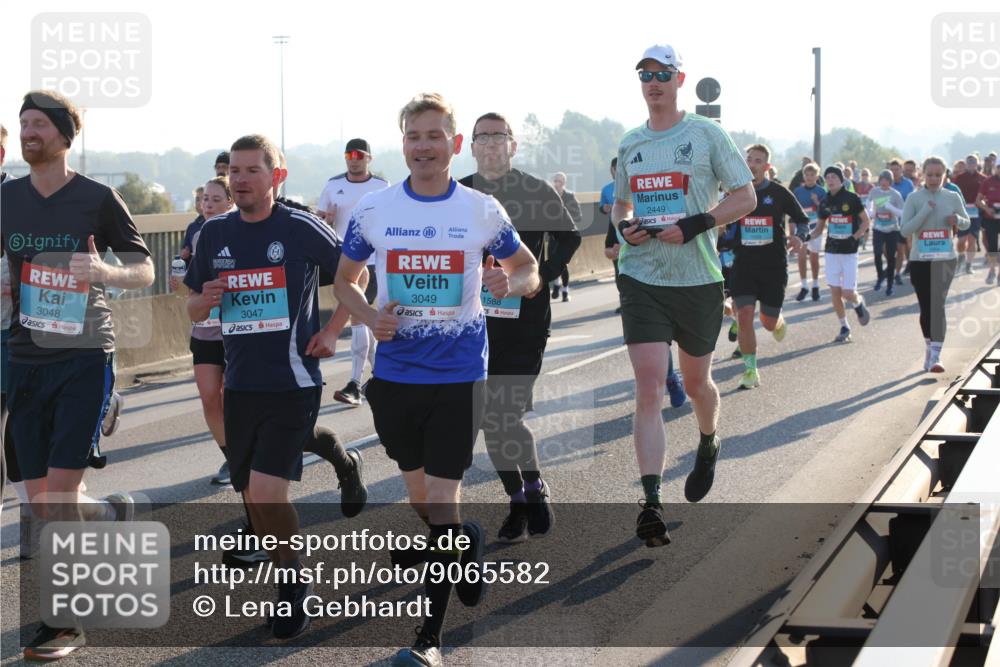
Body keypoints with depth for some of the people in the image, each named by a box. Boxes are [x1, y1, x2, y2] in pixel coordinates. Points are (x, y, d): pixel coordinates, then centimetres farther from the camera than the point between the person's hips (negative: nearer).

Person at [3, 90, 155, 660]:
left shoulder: (98, 199, -5)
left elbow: (145, 271, -1)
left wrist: (103, 272, -21)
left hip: (85, 360, -4)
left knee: (60, 498, -11)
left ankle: (65, 623, 3)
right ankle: (115, 512, 37)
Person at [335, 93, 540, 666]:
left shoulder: (482, 210, -3)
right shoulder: (373, 209, 1)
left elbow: (530, 270, 8)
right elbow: (345, 280, 12)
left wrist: (511, 283, -16)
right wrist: (370, 316, -9)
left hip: (460, 376, -3)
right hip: (395, 375, 3)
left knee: (442, 501, -6)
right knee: (419, 494, 17)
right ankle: (466, 544, 49)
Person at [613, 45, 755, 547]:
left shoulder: (706, 134, -2)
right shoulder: (629, 143, 11)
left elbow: (746, 197, -3)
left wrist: (693, 225, -16)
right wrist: (624, 227, 0)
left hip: (697, 279, -2)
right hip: (642, 279, 2)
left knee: (696, 381, 14)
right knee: (648, 387, -11)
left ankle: (708, 445, 48)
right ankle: (651, 504, -15)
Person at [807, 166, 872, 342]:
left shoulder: (852, 198, -6)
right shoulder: (825, 203, 7)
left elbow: (866, 221, -1)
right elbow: (820, 228, 13)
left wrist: (855, 237, -15)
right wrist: (808, 237, -6)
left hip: (849, 251, -4)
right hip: (831, 250, 4)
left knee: (848, 293, -8)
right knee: (835, 291, 2)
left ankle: (859, 303, 28)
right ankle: (844, 328, 15)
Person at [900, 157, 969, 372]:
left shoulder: (952, 197, 3)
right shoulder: (914, 198, -2)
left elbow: (966, 223, 15)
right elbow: (904, 230, -9)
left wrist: (957, 220, -8)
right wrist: (925, 211, -19)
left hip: (945, 260, 0)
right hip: (920, 260, 0)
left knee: (938, 306, -12)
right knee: (926, 308, 6)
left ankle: (934, 356, -15)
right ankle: (930, 348, 28)